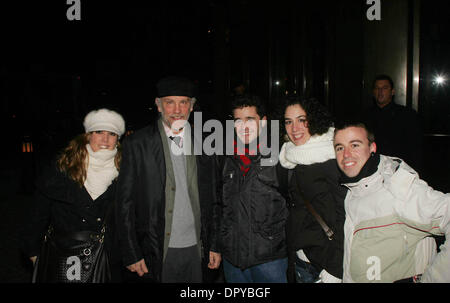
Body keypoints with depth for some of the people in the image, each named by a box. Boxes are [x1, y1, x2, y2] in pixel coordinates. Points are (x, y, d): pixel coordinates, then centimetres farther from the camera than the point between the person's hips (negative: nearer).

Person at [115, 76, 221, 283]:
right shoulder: (137, 144, -6)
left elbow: (212, 200, 9)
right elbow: (125, 204, -5)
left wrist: (214, 246, 7)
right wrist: (131, 255, -8)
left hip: (195, 251, 3)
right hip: (154, 255, -3)